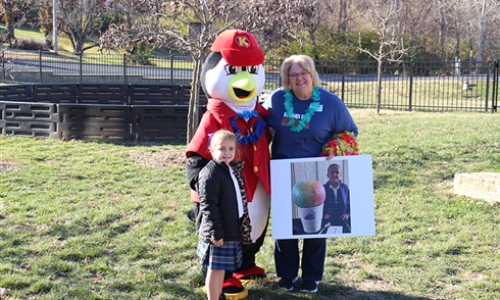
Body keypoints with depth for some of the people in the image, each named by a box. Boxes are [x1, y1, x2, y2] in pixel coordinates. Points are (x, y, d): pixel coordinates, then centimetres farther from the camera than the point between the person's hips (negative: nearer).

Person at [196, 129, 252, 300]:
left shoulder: (233, 169, 11)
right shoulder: (210, 173, -18)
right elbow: (208, 206, -20)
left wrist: (244, 227, 18)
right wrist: (216, 233, -21)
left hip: (232, 230, 9)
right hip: (218, 233, -9)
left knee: (222, 268, 19)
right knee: (215, 269, -1)